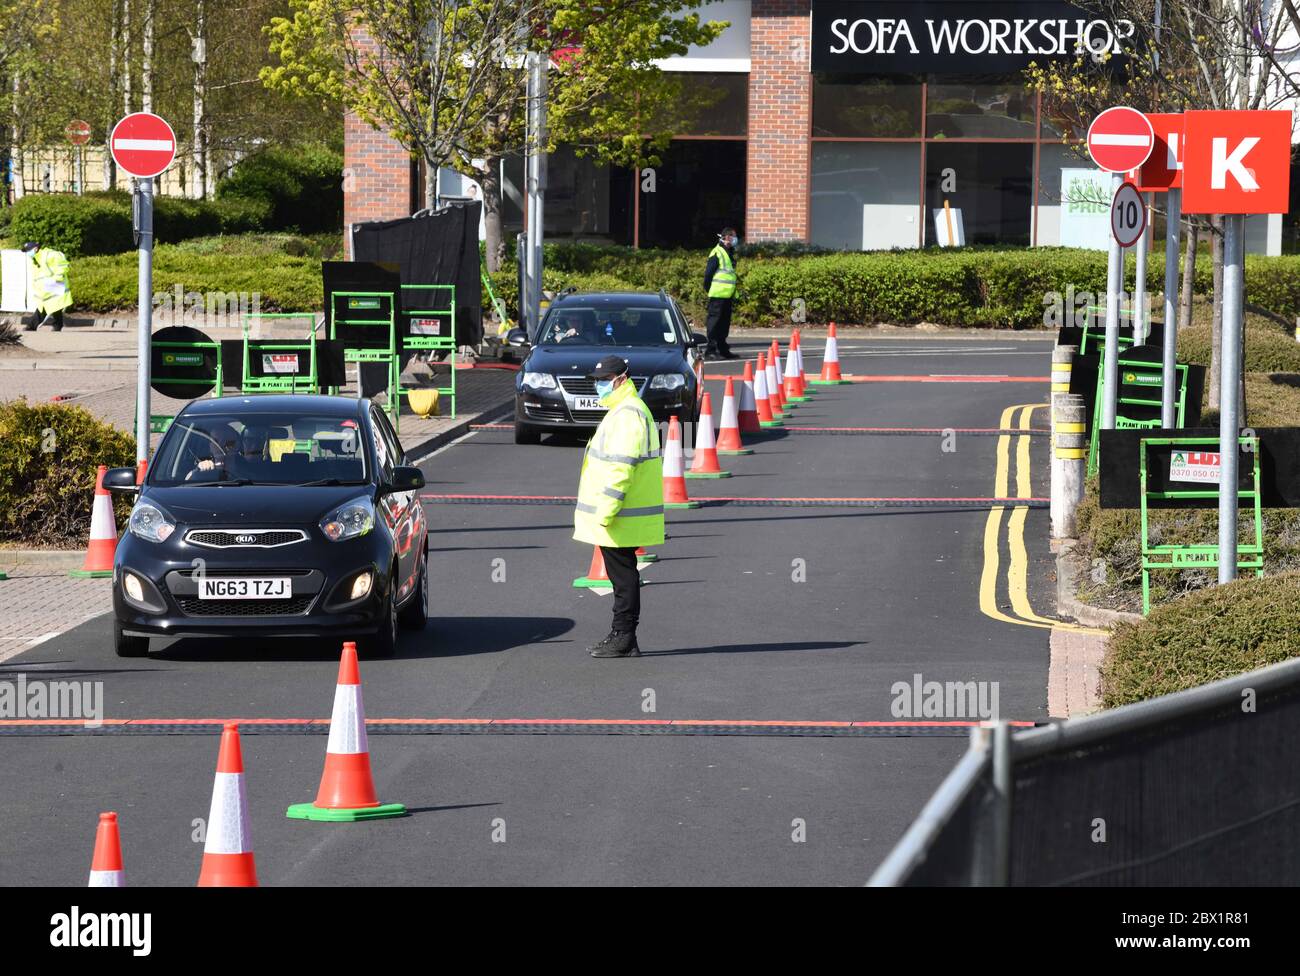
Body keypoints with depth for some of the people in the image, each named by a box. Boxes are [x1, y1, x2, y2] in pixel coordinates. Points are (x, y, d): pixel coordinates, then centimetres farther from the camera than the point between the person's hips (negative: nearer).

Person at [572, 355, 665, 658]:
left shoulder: (627, 415, -17)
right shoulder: (621, 411, 19)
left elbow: (620, 467, -24)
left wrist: (606, 511, -24)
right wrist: (605, 510, 25)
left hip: (621, 519, -11)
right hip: (621, 518, 11)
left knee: (623, 576, -6)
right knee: (622, 576, 14)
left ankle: (623, 639, -3)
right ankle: (622, 637, 19)